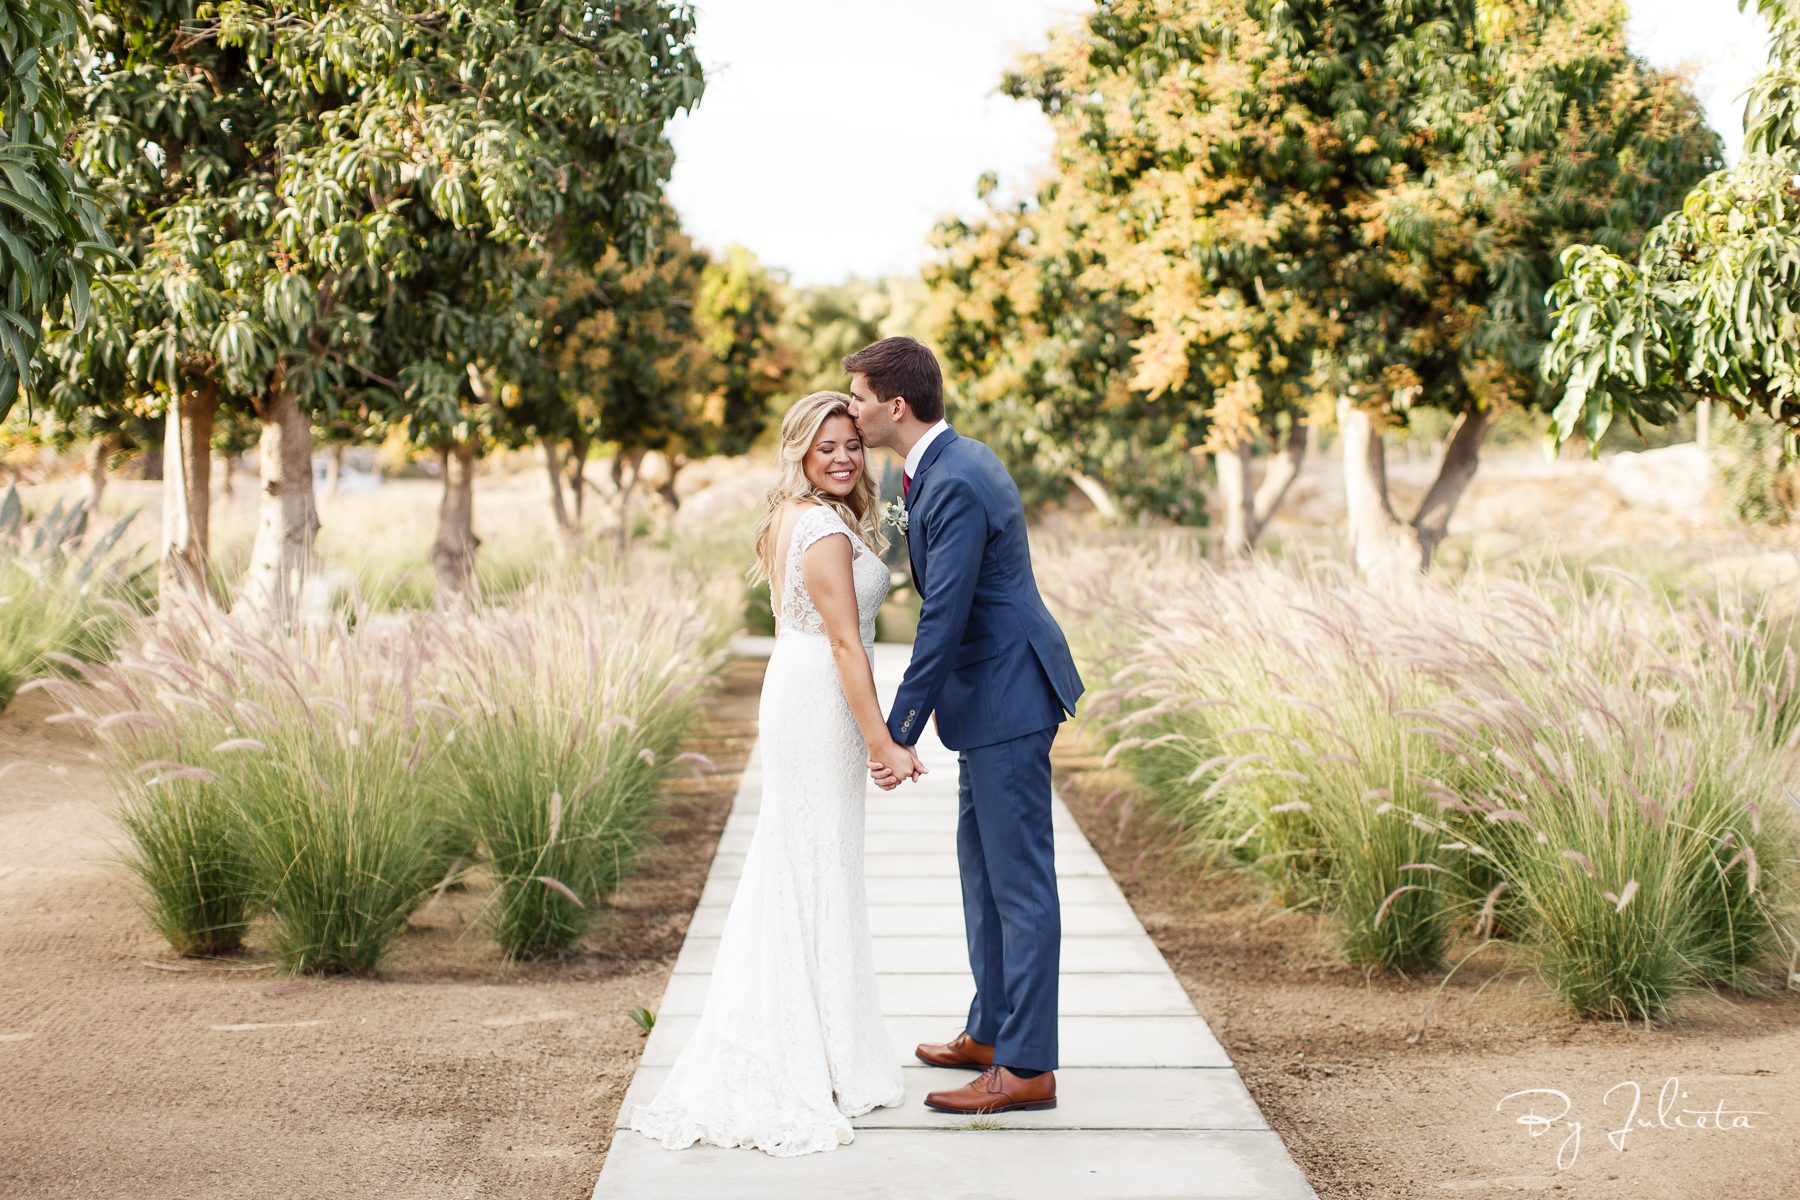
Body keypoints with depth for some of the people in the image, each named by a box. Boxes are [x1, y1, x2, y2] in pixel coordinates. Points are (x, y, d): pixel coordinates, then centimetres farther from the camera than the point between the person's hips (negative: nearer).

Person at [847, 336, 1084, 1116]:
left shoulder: (954, 485, -22)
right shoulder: (953, 461, 11)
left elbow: (943, 619, -24)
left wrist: (899, 733, -20)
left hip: (1006, 698, -11)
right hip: (993, 694, 11)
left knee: (1019, 879, -5)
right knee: (981, 862, 19)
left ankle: (1026, 1067, 0)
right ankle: (991, 1030, 31)